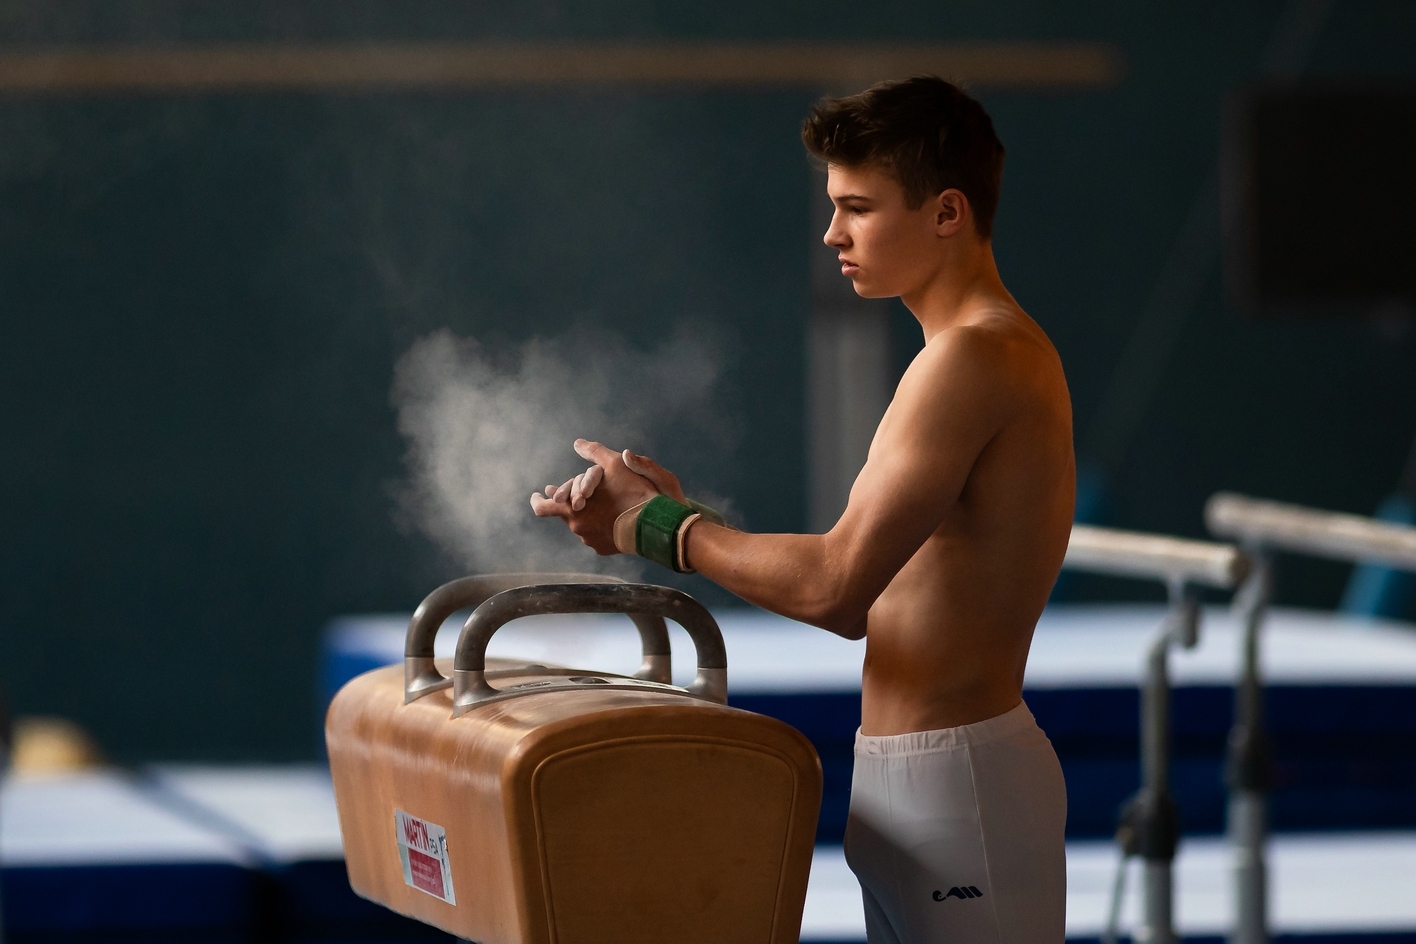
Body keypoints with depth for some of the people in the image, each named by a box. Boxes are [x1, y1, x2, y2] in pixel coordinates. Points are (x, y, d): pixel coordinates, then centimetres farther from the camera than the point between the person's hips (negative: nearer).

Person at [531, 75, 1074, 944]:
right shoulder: (999, 352, 16)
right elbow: (872, 602, 15)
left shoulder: (972, 360, -17)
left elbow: (836, 588, -22)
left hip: (958, 781, -10)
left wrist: (657, 529, -9)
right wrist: (683, 517, 9)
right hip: (913, 773, 10)